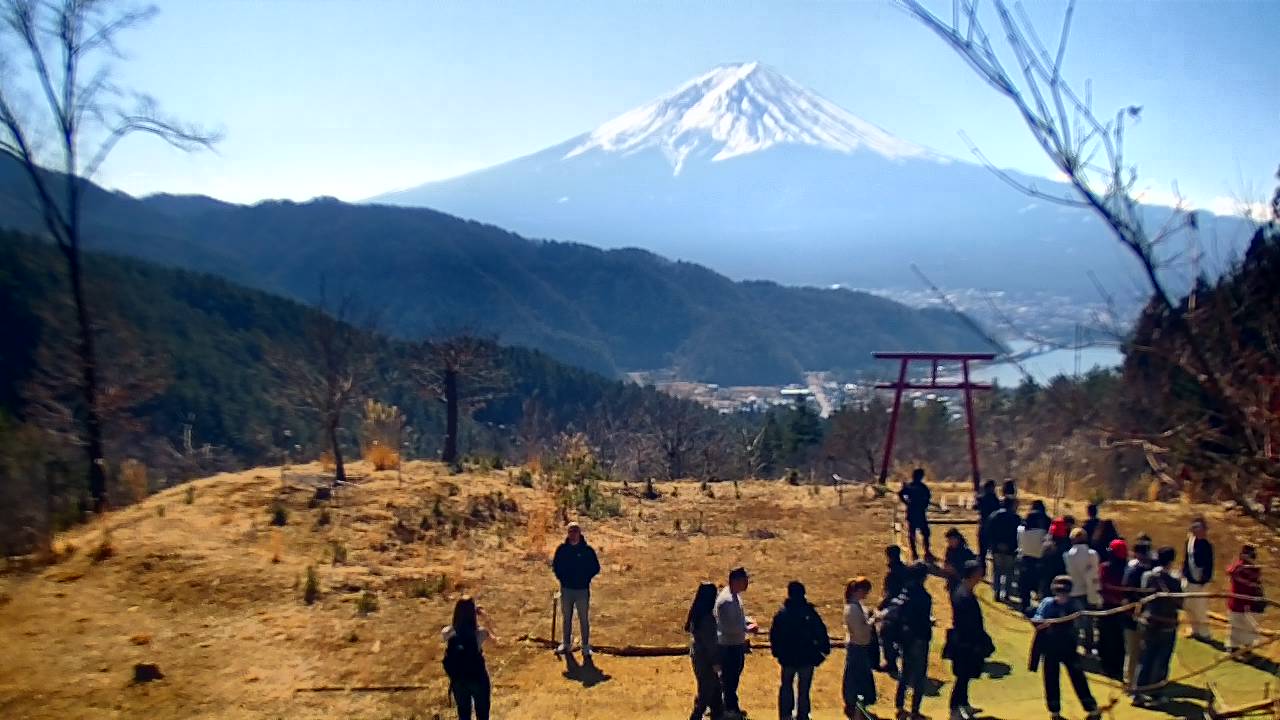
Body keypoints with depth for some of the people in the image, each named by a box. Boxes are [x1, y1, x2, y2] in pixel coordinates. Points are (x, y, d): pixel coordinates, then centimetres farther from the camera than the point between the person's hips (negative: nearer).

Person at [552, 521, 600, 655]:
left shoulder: (587, 550, -6)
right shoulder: (562, 549, 1)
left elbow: (596, 568, 0)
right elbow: (555, 565, 11)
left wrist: (585, 578, -8)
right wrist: (561, 577, 0)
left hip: (582, 590, -3)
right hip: (566, 589, 3)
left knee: (584, 619, 2)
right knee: (567, 618, 13)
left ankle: (586, 646, 11)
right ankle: (567, 644, 26)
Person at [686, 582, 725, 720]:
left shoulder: (696, 613, -1)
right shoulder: (707, 618, -27)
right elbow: (710, 642, -22)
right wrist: (715, 662, -11)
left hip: (697, 653, 9)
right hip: (705, 658, -9)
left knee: (714, 685, 22)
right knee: (706, 689, 7)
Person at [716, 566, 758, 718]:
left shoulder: (736, 596, 6)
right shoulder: (726, 600, -26)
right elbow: (727, 626, -28)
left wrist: (749, 621, 1)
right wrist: (747, 628, -20)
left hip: (737, 644, 10)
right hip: (728, 646, -10)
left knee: (735, 676, 21)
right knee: (728, 677, 3)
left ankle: (732, 706, 35)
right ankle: (730, 707, 15)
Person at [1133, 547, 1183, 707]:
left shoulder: (1147, 576, -4)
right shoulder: (1174, 581, -17)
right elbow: (1180, 605, -9)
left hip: (1148, 623, 4)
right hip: (1167, 626, -4)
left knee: (1145, 660, 12)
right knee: (1162, 662, 9)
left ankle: (1138, 694, 13)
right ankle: (1155, 695, 13)